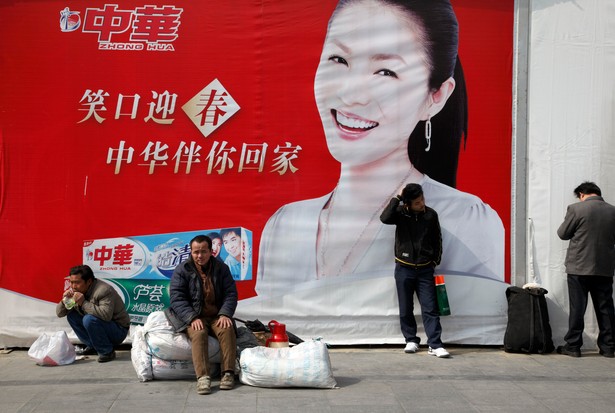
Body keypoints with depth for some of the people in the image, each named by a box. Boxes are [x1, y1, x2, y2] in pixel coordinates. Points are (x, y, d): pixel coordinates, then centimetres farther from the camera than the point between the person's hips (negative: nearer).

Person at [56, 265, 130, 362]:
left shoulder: (103, 290, -25)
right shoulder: (75, 291, 0)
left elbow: (106, 315, -41)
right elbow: (59, 313, 6)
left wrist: (84, 303, -35)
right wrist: (64, 301, -16)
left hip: (118, 331, -8)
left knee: (89, 319, -30)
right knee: (71, 315, 2)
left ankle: (107, 352, -15)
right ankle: (92, 347, 9)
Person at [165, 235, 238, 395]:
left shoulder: (221, 268, 8)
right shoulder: (182, 270, 0)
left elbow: (231, 293, 5)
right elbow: (177, 298, -8)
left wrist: (225, 314, -13)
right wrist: (192, 318, -21)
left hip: (217, 317, 2)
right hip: (193, 317, -2)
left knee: (227, 330, -29)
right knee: (199, 334, -33)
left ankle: (228, 373, -28)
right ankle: (202, 377, -42)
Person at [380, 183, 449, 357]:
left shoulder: (431, 215, -2)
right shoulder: (400, 213, -6)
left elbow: (437, 239, 10)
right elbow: (385, 218, -28)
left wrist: (435, 260, 5)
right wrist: (397, 198, -23)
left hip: (425, 269, 0)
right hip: (404, 269, 0)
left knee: (430, 308, -4)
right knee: (406, 309, 9)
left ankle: (435, 345, -3)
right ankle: (411, 340, 24)